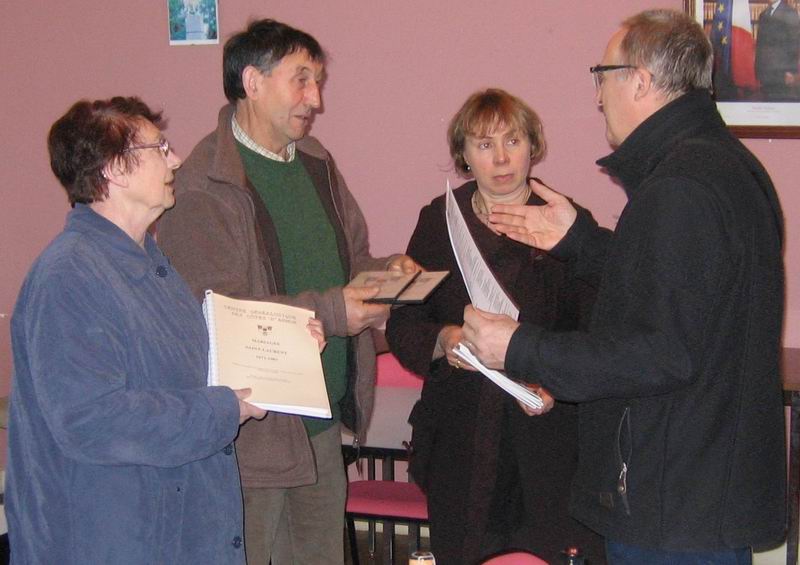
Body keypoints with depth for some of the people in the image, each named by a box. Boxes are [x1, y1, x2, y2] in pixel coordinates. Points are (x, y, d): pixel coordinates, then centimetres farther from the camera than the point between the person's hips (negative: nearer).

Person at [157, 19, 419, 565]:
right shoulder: (204, 186, -15)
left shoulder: (316, 162, 12)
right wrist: (329, 310, -23)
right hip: (253, 429, -8)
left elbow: (349, 258, 22)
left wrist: (387, 270, -1)